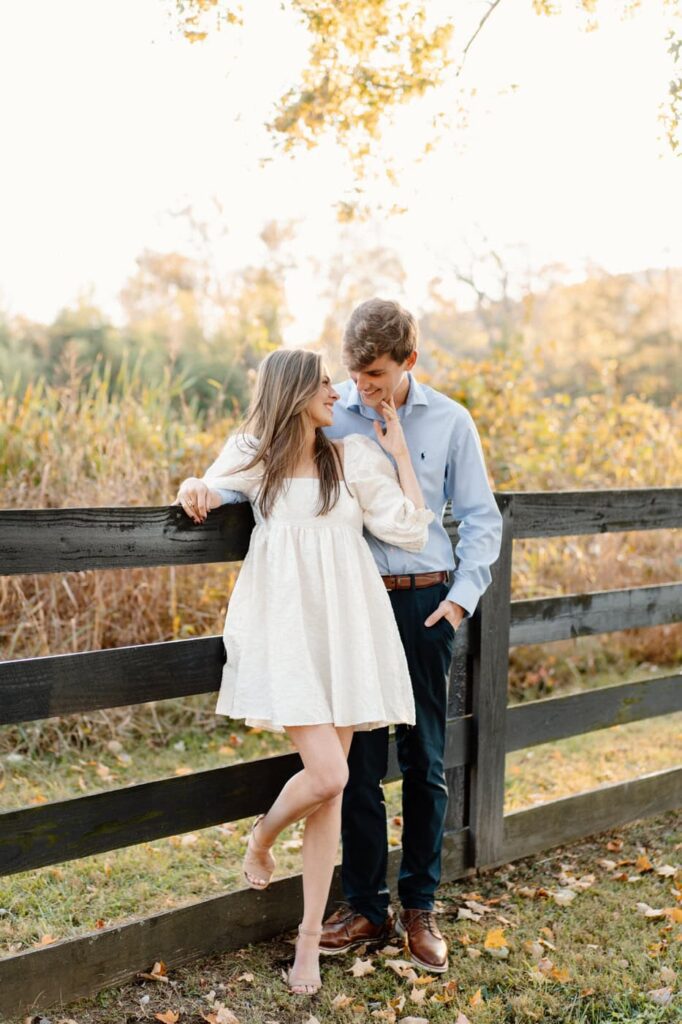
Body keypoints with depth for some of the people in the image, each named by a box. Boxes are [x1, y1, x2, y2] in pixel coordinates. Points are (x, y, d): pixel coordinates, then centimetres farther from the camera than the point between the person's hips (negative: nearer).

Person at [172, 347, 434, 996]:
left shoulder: (356, 457, 7)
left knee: (331, 784, 4)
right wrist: (194, 489, -3)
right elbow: (209, 491, 20)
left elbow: (411, 532, 3)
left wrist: (400, 454, 5)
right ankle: (260, 838, 20)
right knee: (326, 774, -15)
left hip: (345, 627, 2)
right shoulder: (251, 456, 4)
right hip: (284, 627, -2)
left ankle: (310, 938, 16)